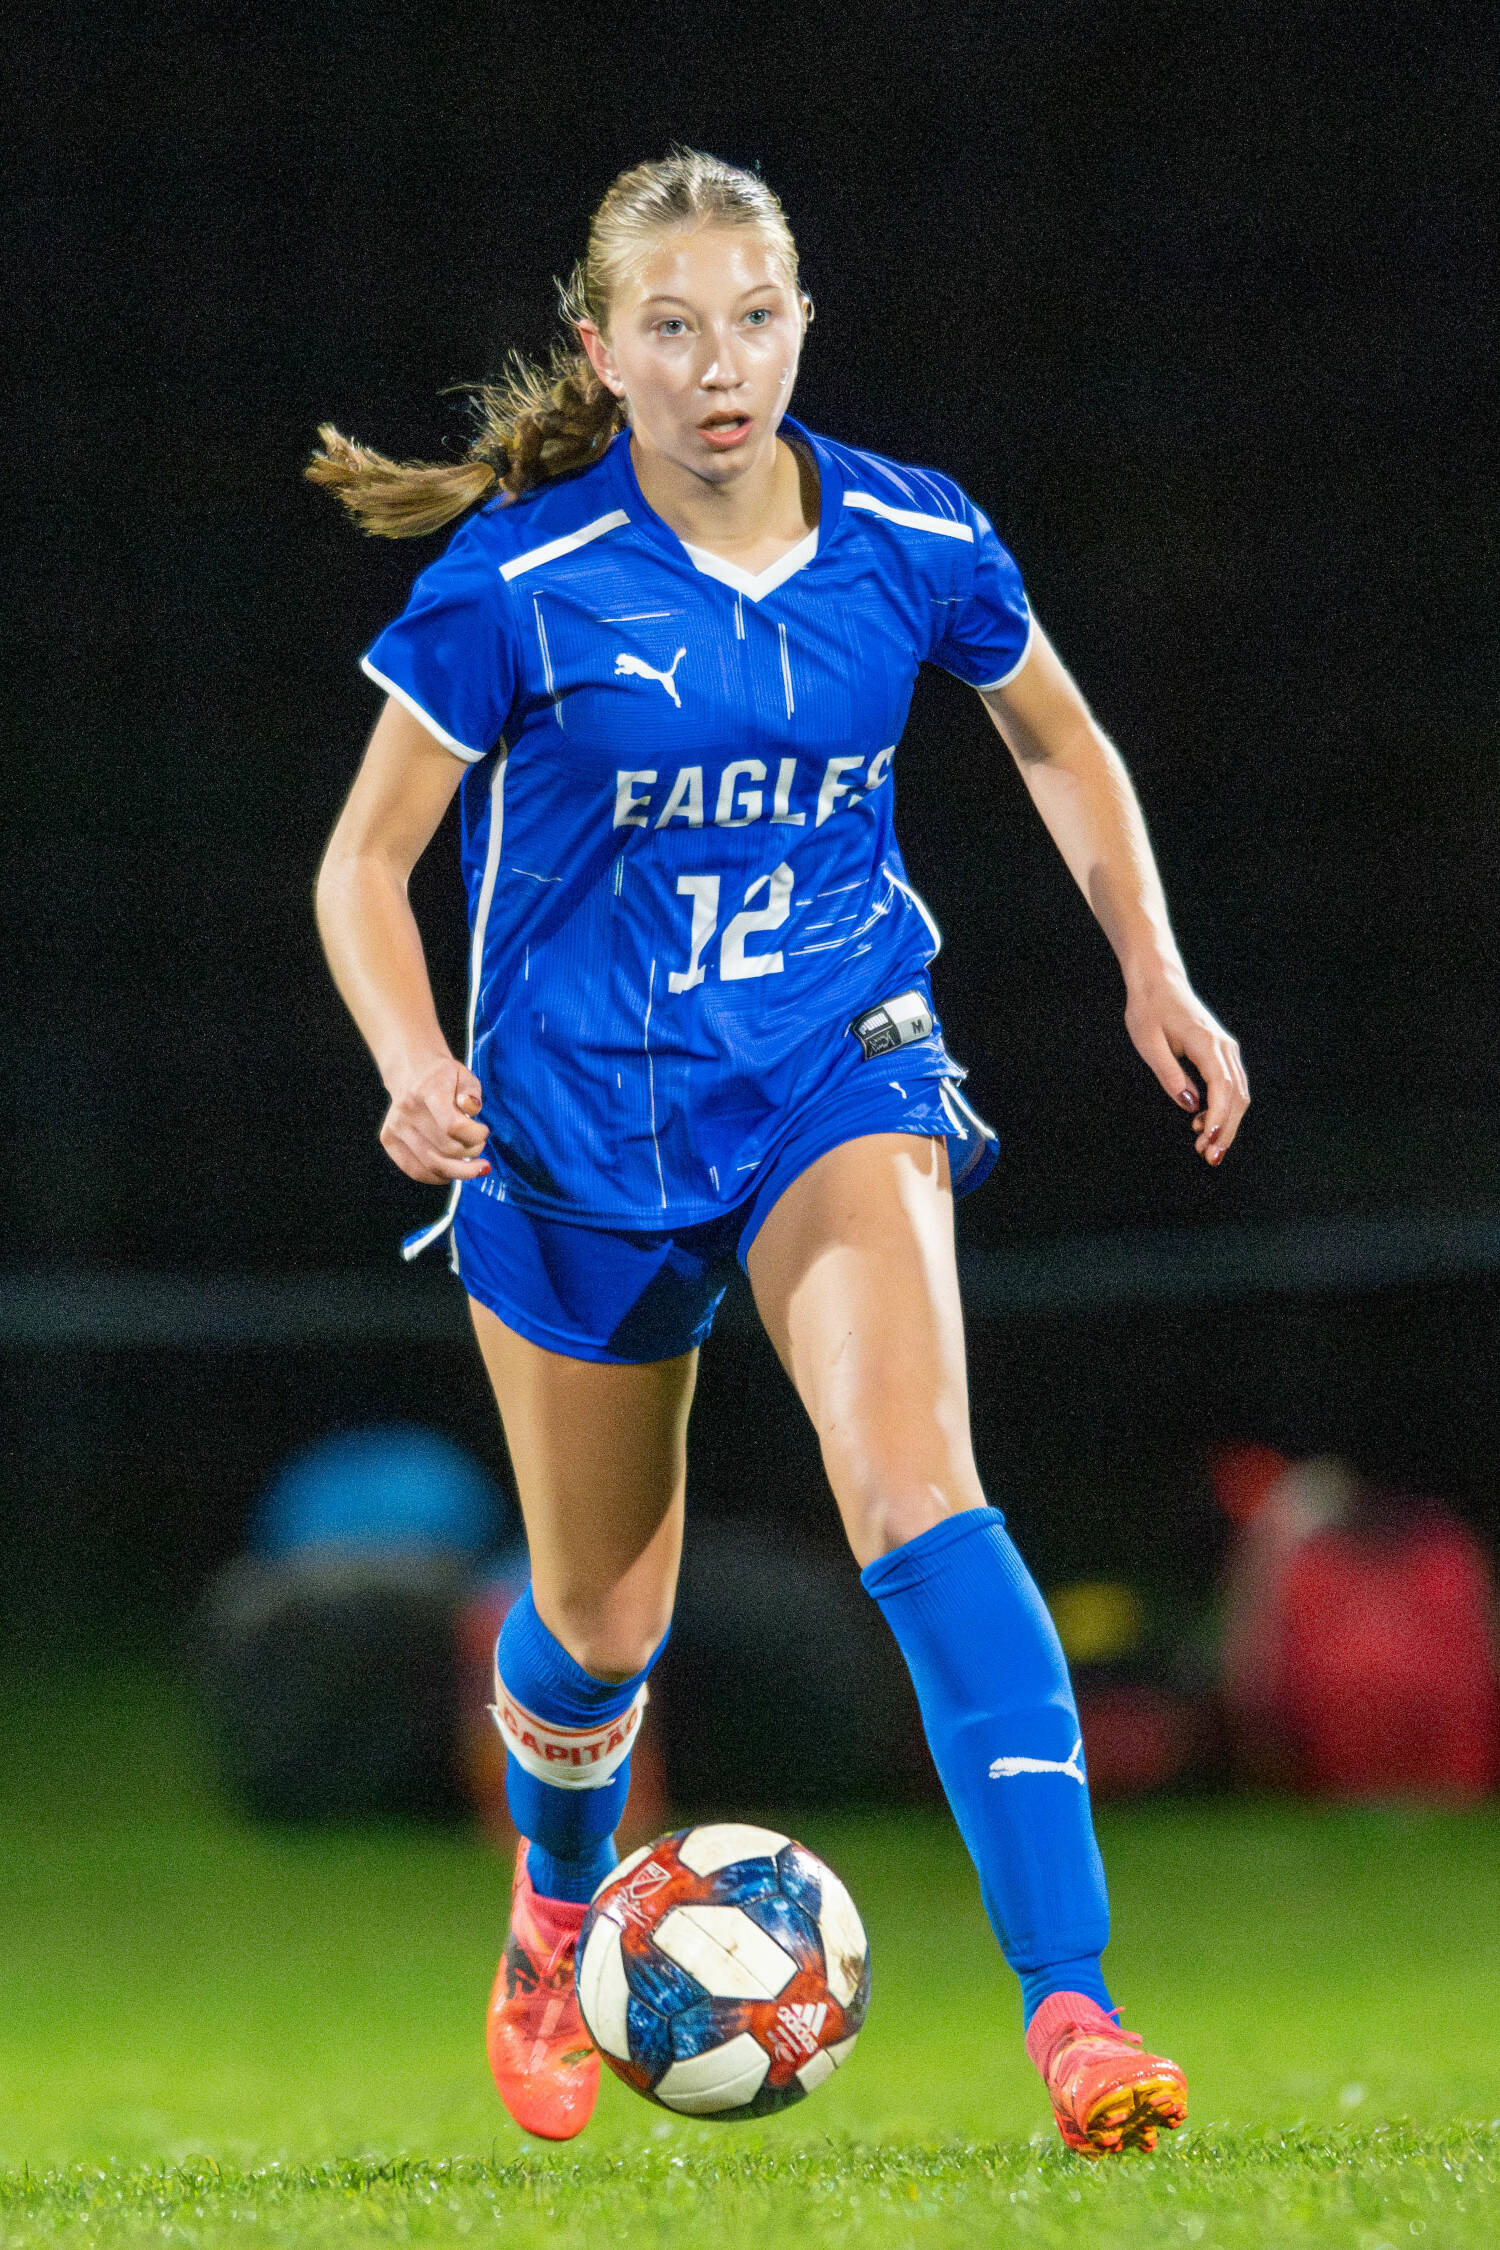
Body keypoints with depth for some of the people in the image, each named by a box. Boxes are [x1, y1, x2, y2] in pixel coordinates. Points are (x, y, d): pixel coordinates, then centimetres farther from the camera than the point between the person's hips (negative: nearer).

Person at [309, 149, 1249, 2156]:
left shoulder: (912, 544, -6)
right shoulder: (514, 582, -14)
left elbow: (1061, 744, 14)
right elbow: (365, 861, -5)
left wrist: (1153, 973, 5)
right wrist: (416, 1068, -23)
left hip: (839, 1077, 0)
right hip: (577, 1123, 0)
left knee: (914, 1487, -26)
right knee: (604, 1621, 12)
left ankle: (1071, 2005, -32)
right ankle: (557, 1932, 47)